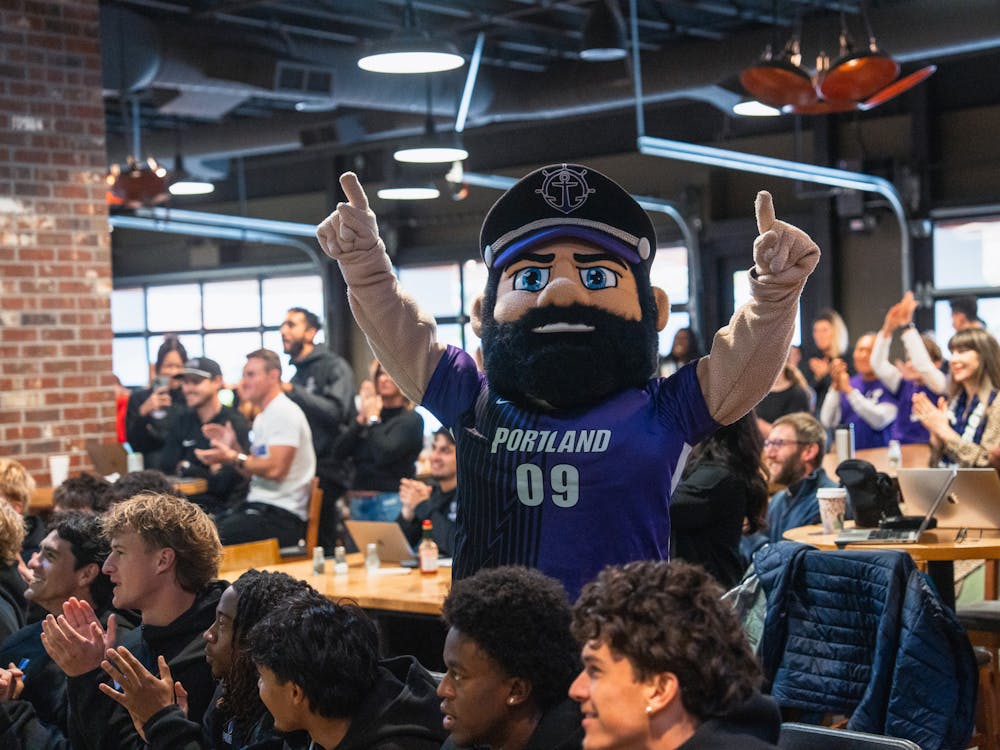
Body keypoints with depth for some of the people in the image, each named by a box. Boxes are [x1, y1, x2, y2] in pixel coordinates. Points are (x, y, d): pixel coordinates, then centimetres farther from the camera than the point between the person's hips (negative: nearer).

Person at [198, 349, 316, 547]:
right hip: (260, 506, 10)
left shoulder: (284, 412, -10)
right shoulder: (262, 418, 21)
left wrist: (234, 458, -13)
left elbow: (275, 469, -20)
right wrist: (233, 448, 8)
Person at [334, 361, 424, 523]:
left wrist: (373, 419, -4)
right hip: (358, 502, 6)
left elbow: (385, 455, -17)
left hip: (390, 502, -6)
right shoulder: (367, 415, 13)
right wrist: (361, 419, -4)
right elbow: (339, 453, 4)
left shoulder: (411, 420, -2)